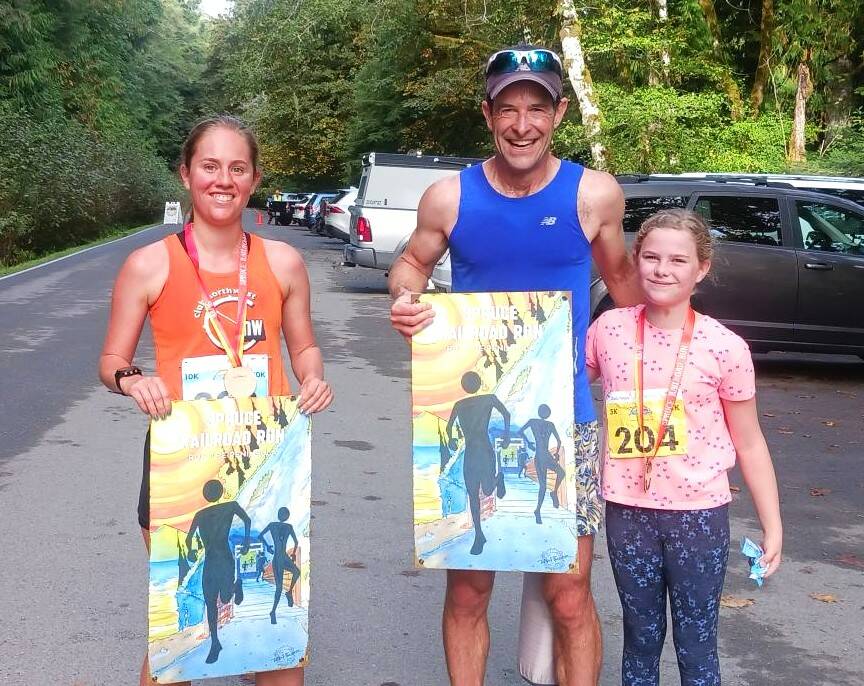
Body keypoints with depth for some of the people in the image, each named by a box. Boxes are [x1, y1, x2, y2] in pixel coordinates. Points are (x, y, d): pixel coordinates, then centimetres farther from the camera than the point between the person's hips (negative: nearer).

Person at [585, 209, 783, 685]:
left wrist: (772, 525, -1)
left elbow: (748, 443, -1)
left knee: (696, 647, 7)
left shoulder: (723, 346, -9)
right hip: (628, 512, 2)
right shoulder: (609, 329, -2)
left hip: (699, 513, -2)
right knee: (641, 641, 15)